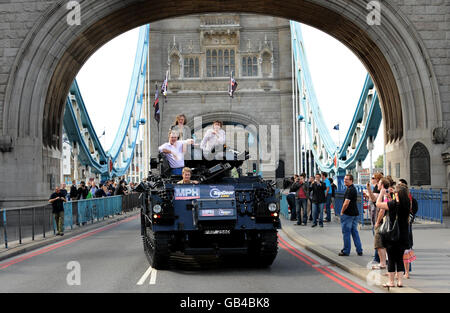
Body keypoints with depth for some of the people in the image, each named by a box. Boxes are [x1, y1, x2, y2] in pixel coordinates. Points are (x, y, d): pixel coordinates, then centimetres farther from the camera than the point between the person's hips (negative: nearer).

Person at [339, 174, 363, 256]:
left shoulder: (350, 190, -18)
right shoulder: (353, 189, 15)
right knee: (355, 232, 12)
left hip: (348, 214, -10)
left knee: (346, 232, -1)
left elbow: (346, 203, -22)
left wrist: (342, 212, -9)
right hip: (355, 213, 10)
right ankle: (359, 250, 12)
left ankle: (346, 251, 4)